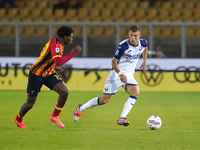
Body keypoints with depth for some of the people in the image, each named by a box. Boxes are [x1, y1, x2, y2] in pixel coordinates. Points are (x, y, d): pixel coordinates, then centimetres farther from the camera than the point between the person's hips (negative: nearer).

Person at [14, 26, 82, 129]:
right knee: (30, 103, 2)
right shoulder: (55, 43, -24)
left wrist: (55, 67, 7)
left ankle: (55, 116, 3)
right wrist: (73, 53, -32)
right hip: (36, 75, -8)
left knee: (64, 92, -14)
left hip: (48, 74, 8)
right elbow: (58, 61, -38)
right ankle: (18, 119, 31)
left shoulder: (60, 44, 6)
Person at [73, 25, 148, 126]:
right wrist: (120, 74, -31)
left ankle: (122, 118, -23)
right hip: (117, 73, -5)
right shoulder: (122, 46, -22)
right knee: (104, 100, -3)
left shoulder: (143, 43, -5)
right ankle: (81, 108, 22)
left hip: (128, 75, 5)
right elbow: (114, 62, -16)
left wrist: (144, 61, 19)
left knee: (135, 92, -25)